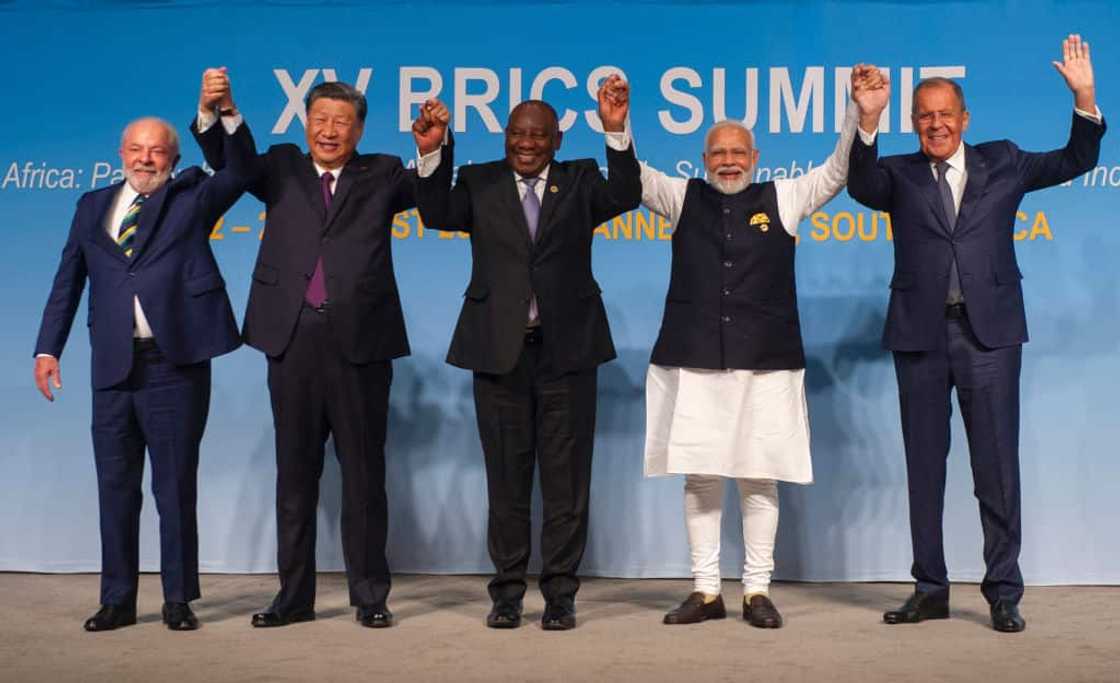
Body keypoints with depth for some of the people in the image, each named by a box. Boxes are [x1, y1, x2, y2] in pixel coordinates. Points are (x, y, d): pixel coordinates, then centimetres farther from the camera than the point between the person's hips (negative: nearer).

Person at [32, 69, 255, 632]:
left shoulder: (192, 196, 6)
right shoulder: (93, 206, 14)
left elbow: (241, 169, -10)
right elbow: (67, 283, 12)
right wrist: (48, 349, 4)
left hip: (176, 364, -3)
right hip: (114, 368, 3)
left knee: (176, 486, 4)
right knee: (115, 486, 9)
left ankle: (179, 599, 14)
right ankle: (118, 600, 19)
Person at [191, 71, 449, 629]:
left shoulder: (381, 175, 10)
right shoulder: (283, 169, 13)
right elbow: (228, 162, -1)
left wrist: (431, 151, -25)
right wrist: (214, 113, -20)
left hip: (360, 339, -1)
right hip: (294, 338, 2)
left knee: (363, 472, 5)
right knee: (295, 471, 9)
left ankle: (370, 595, 15)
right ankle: (294, 595, 19)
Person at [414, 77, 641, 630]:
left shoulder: (580, 180, 7)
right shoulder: (480, 182, 7)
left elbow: (624, 197, -10)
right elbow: (438, 215, -8)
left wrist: (617, 135, -22)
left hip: (567, 349, 0)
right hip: (500, 350, 1)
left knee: (566, 480, 4)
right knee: (506, 480, 8)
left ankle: (559, 594, 14)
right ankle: (507, 593, 18)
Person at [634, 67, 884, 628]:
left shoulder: (782, 198, 10)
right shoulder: (682, 197, 12)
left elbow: (838, 171, 5)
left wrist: (860, 112, -10)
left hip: (765, 362, -1)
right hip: (693, 361, 1)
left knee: (759, 478, 2)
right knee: (698, 477, 4)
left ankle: (758, 590, 12)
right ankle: (705, 591, 14)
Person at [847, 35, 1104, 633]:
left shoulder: (1001, 163, 11)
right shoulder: (899, 174, 8)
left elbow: (1075, 162, 8)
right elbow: (861, 187, -12)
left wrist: (1084, 100, -7)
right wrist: (867, 120, -26)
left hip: (989, 332, -1)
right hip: (920, 335, 1)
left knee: (997, 466, 1)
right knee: (924, 466, 8)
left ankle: (1004, 593, 11)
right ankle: (930, 590, 19)